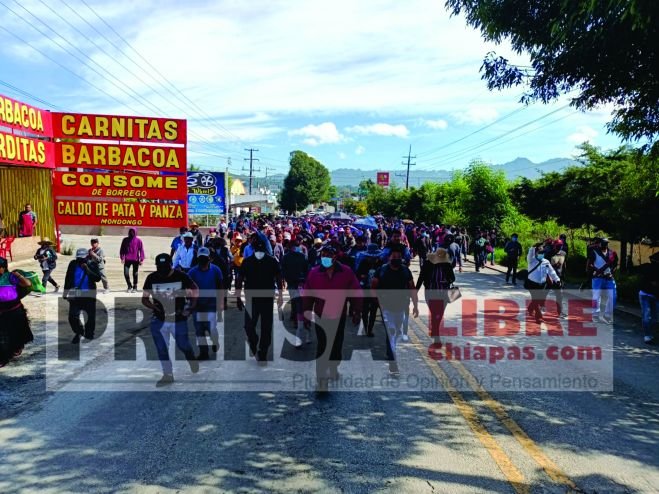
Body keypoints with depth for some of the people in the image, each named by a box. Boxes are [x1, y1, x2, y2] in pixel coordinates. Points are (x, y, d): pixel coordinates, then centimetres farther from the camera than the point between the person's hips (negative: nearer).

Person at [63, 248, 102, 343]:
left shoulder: (92, 265, -3)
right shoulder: (73, 265, 1)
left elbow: (98, 278, -15)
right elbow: (68, 280, 8)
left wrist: (88, 270, -24)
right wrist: (66, 294, 7)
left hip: (89, 296, -1)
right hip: (75, 296, 1)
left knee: (90, 317, 8)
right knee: (72, 317, -3)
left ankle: (89, 335, 26)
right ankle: (78, 332, 22)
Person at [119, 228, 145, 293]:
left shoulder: (138, 240, 0)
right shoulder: (125, 240, 6)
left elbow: (141, 250, -1)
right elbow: (122, 249, 6)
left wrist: (141, 259, -8)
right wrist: (122, 258, -5)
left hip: (135, 260, -1)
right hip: (127, 260, 1)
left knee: (135, 274, 5)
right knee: (126, 273, -6)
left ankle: (135, 288, 16)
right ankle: (129, 286, 15)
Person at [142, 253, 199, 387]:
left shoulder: (181, 276, -9)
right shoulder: (151, 278, -4)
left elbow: (195, 291, 4)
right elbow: (144, 299, 2)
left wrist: (190, 307, -9)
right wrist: (155, 307, -18)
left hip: (179, 319, -2)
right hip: (159, 320, 2)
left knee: (183, 345, 8)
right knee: (161, 349, 7)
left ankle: (192, 359, 41)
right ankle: (168, 375, 22)